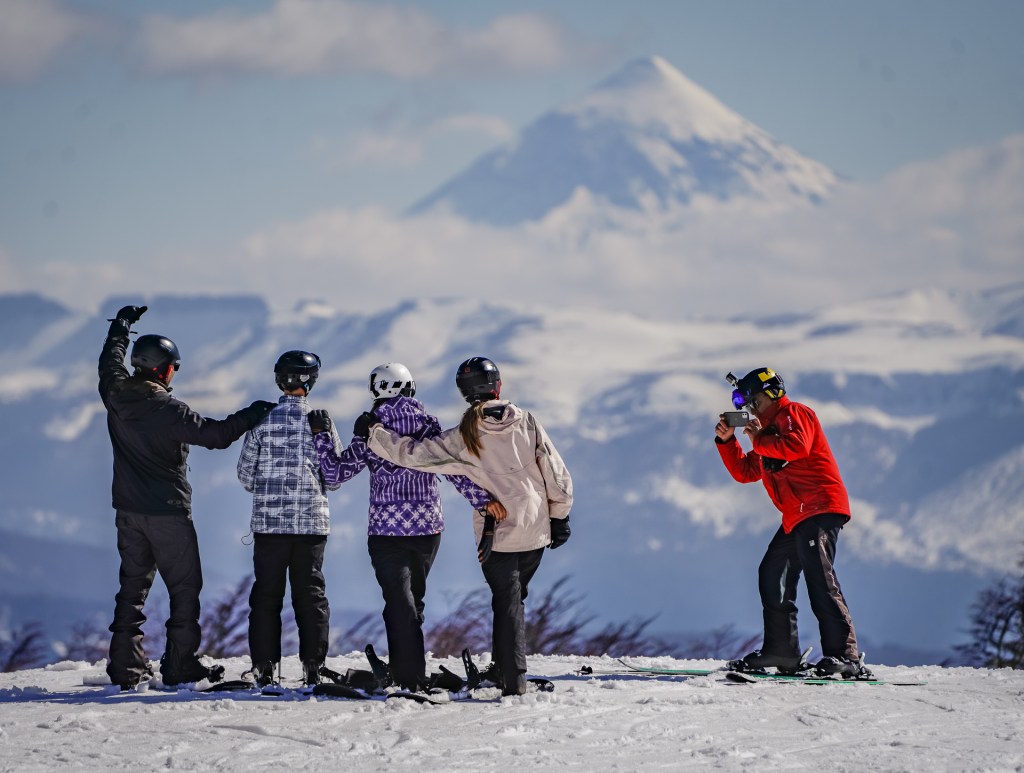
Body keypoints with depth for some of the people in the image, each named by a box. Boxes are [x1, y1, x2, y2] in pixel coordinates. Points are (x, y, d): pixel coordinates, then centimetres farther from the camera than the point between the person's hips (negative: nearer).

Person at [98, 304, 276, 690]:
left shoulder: (116, 396, -2)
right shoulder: (168, 410, -19)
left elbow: (110, 363, 19)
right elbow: (215, 434, -20)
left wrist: (121, 326, 35)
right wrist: (249, 416, -5)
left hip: (128, 510, 6)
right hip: (167, 512, -6)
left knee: (132, 585, 13)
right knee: (184, 587, 2)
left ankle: (125, 665, 12)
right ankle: (180, 664, 0)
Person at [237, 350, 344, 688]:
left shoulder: (263, 420, -4)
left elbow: (245, 474, 1)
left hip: (269, 521, 0)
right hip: (312, 521, 0)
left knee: (266, 595, 6)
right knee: (311, 595, 7)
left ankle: (264, 670, 3)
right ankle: (313, 669, 5)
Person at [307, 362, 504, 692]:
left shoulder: (370, 431, -5)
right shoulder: (428, 424, -1)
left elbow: (336, 472, -3)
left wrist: (321, 435, 7)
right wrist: (482, 498, -12)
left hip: (387, 530, -3)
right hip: (428, 527, 3)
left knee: (400, 604, -3)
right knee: (413, 600, 17)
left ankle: (410, 677, -11)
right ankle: (405, 669, 22)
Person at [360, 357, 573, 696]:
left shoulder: (464, 438, -12)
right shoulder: (526, 422, -7)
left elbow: (414, 454, -12)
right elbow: (556, 474, -3)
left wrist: (374, 432, 1)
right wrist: (560, 516, 10)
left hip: (496, 537, -2)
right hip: (535, 529, 2)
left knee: (506, 603, 7)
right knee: (514, 597, 20)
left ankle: (513, 679, 2)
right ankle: (505, 667, 23)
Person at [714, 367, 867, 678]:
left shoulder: (793, 414, -1)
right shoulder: (770, 428, 28)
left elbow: (797, 446, -22)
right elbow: (745, 472, 27)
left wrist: (758, 440, -9)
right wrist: (726, 441, 15)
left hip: (819, 507, -11)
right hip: (797, 517, 11)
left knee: (819, 577, -19)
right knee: (772, 574, 12)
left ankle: (845, 654, -26)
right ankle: (781, 650, 17)